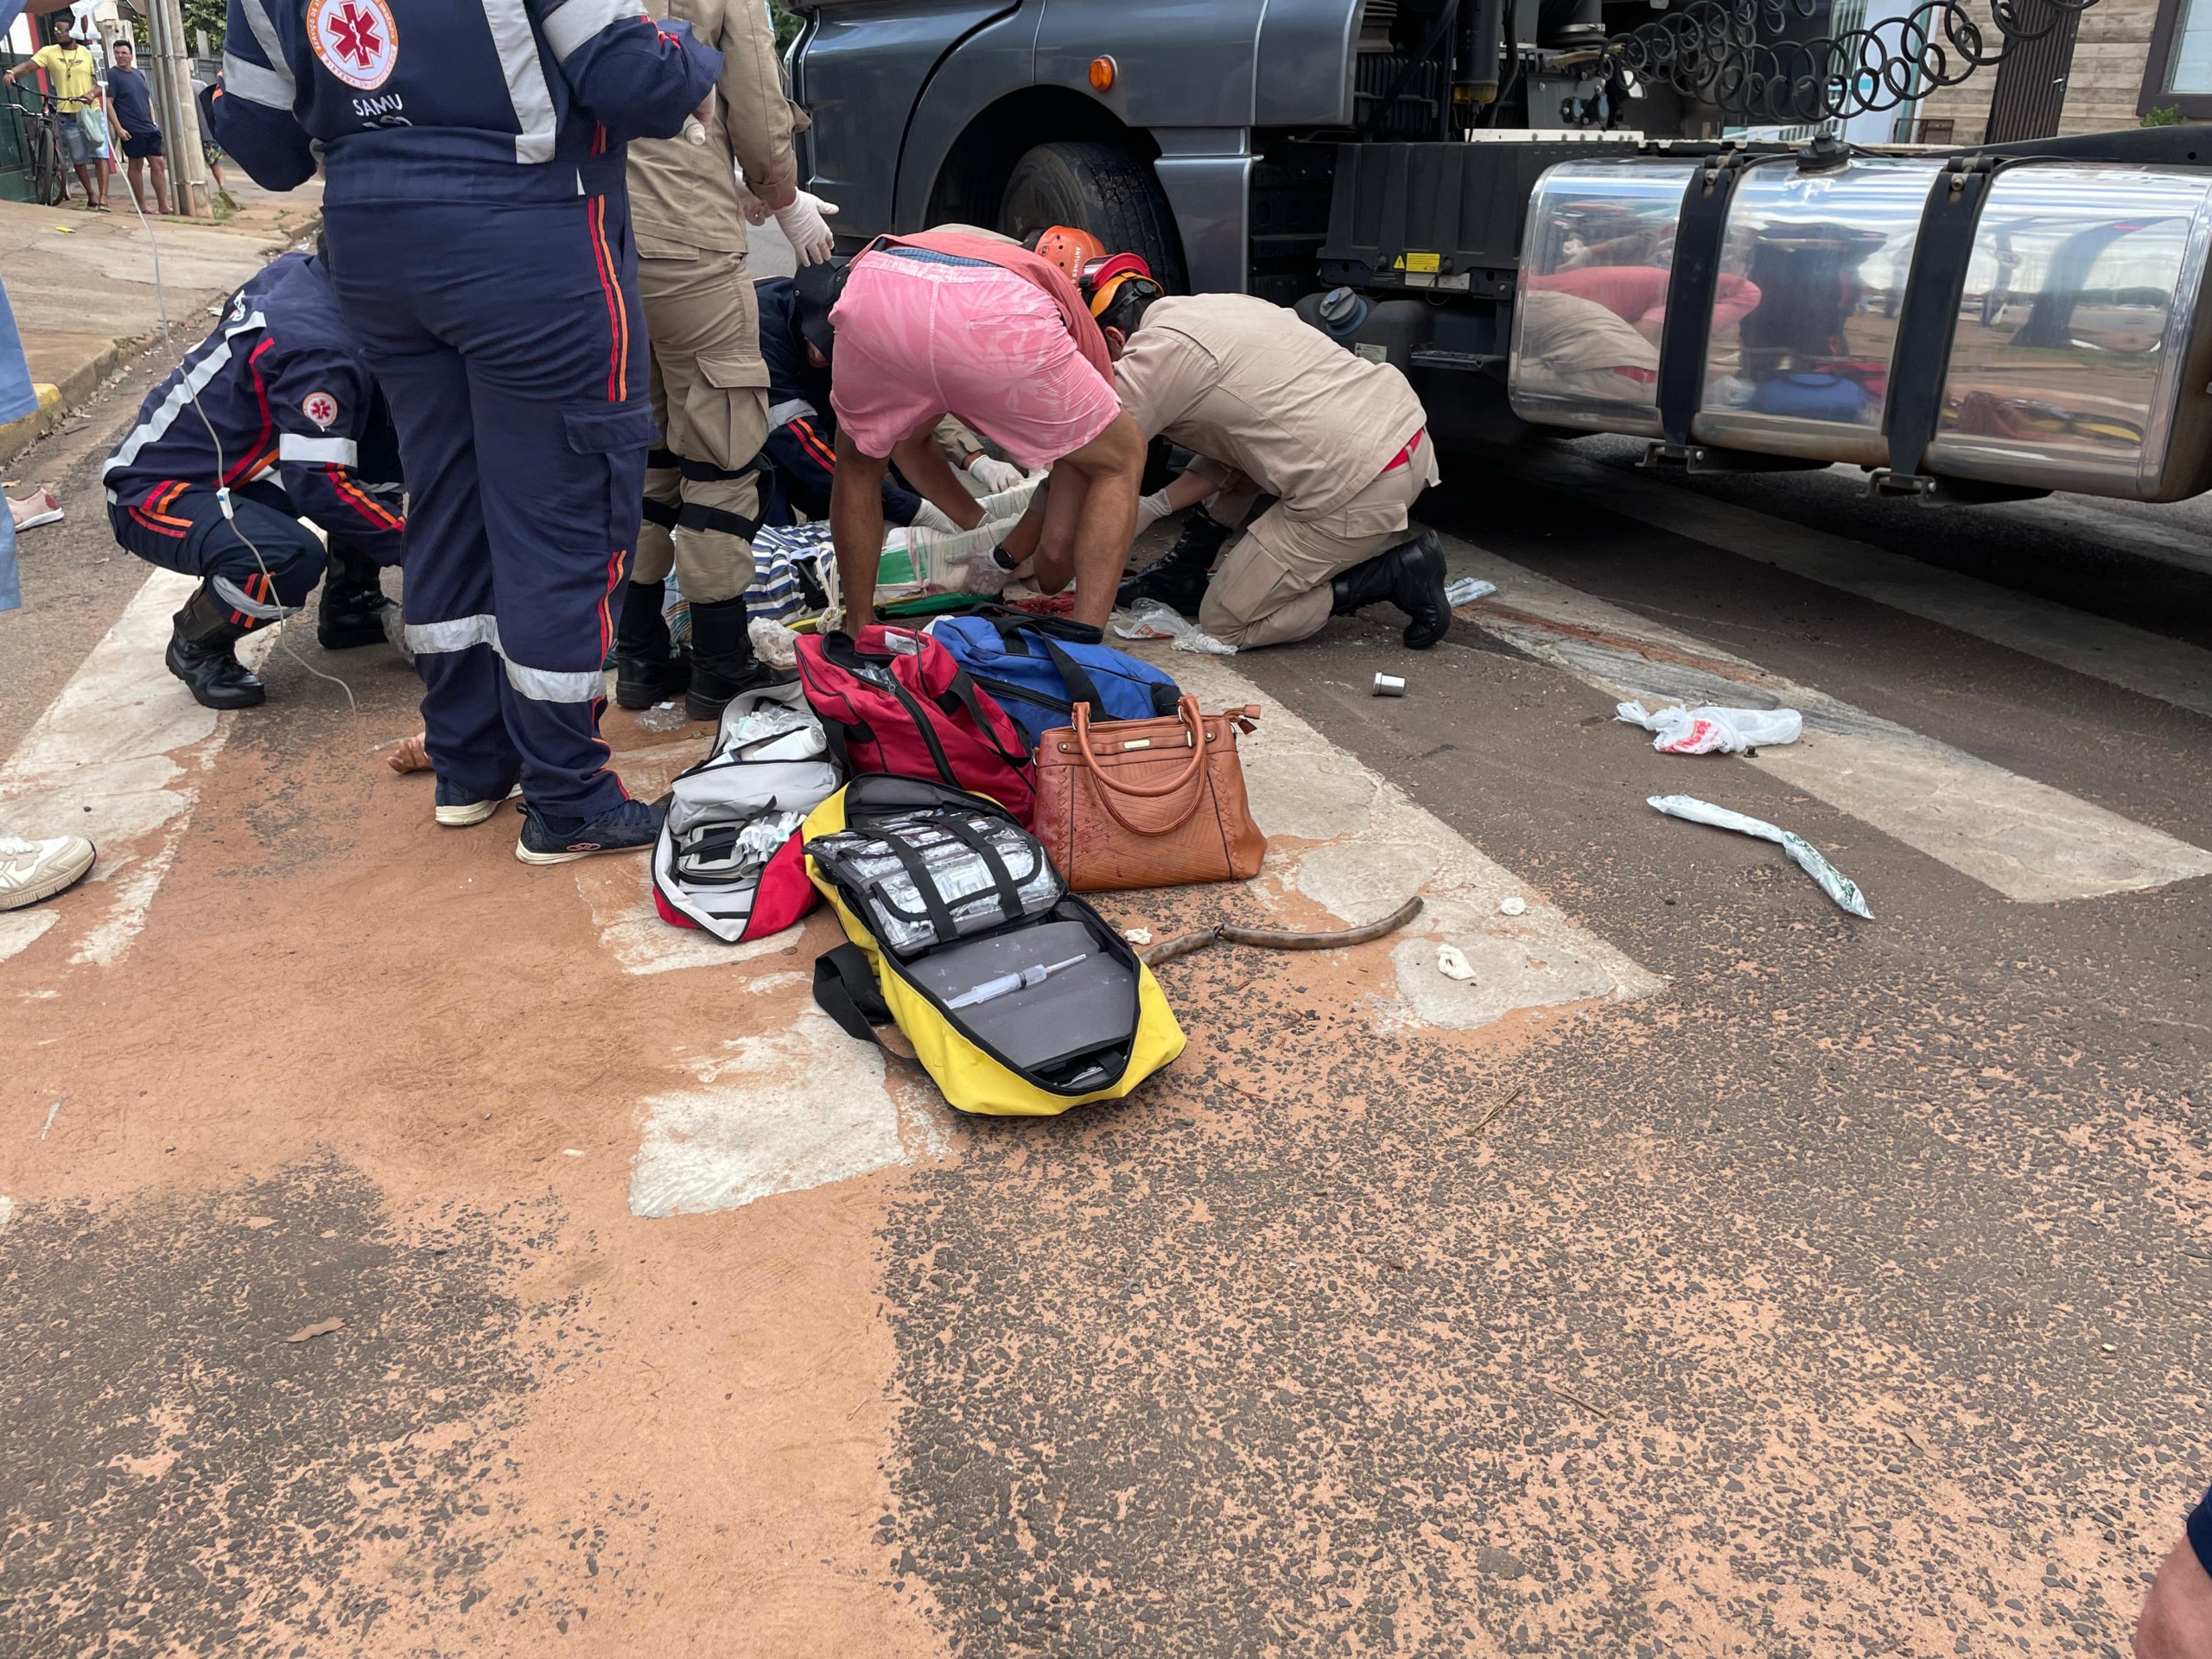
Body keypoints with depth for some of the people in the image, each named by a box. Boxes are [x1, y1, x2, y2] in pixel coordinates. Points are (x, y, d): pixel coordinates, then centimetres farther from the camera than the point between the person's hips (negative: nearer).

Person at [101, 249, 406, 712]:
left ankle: (349, 606, 9)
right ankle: (196, 643, -4)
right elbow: (319, 483, -28)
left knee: (384, 428, -3)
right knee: (291, 560, -38)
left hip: (232, 462, 9)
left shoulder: (299, 272, -4)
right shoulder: (320, 348, -28)